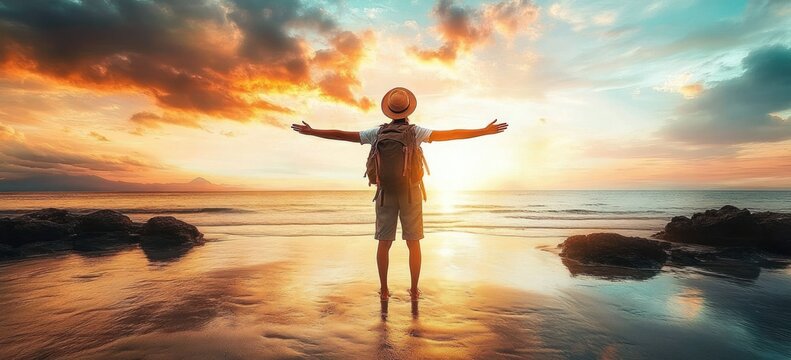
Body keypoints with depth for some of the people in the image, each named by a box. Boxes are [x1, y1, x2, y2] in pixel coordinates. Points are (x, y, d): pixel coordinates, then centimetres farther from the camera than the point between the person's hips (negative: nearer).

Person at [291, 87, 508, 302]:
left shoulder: (378, 133, 1)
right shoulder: (415, 131, -5)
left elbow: (341, 135, 3)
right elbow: (451, 134, -12)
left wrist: (311, 132, 13)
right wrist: (485, 131, -8)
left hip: (386, 193, 2)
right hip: (410, 193, -1)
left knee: (384, 243, 8)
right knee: (413, 244, 7)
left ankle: (384, 290, 12)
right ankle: (414, 291, 12)